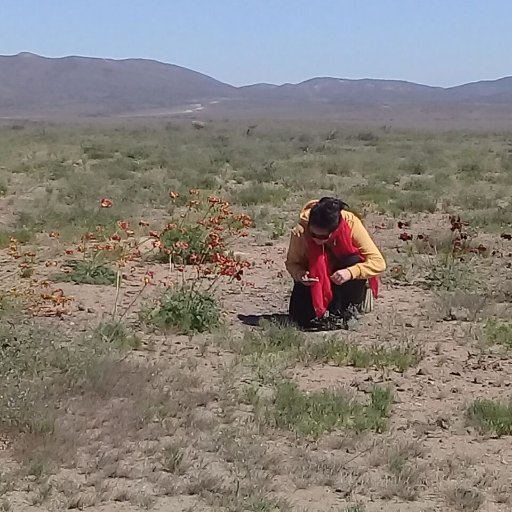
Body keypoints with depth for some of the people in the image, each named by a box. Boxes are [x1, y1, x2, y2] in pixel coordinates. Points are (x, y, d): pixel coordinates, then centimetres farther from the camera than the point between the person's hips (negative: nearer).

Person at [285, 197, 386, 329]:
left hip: (346, 281, 0)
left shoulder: (351, 225, -31)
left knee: (354, 262, -33)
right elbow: (292, 262, -14)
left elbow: (378, 262, -30)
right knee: (302, 318, -20)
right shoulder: (301, 231, -29)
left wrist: (351, 272, -45)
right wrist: (300, 275, -36)